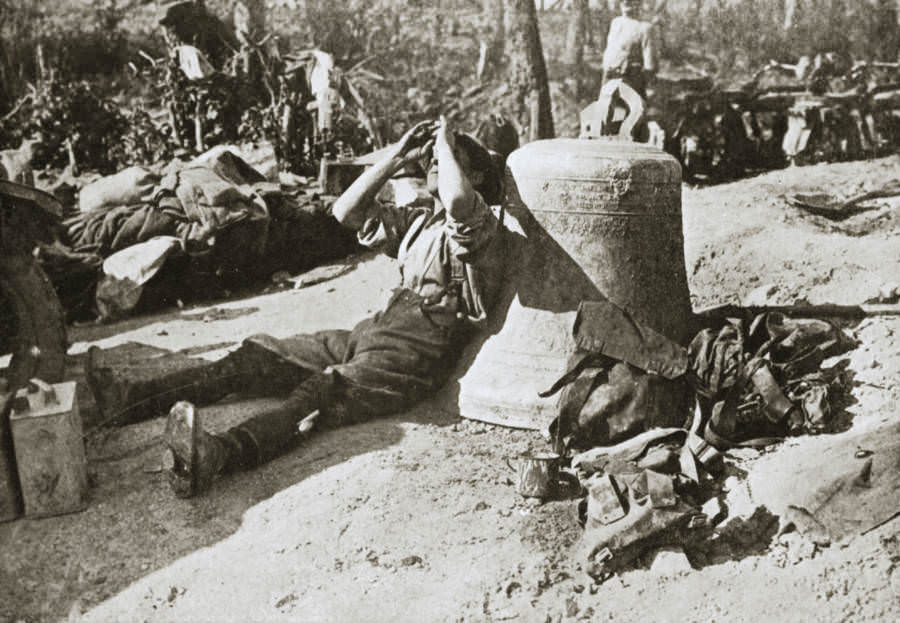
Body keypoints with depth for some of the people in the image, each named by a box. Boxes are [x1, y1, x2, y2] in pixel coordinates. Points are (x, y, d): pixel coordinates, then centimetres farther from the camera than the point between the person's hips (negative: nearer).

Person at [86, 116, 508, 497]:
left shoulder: (481, 226, -2)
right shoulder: (419, 220, 24)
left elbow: (457, 199, -28)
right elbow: (346, 211, 16)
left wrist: (446, 142, -9)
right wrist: (397, 157, 12)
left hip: (417, 359, -9)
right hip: (370, 334, 9)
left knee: (320, 393, -35)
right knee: (260, 354, -2)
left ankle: (217, 455, -60)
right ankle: (133, 398, -6)